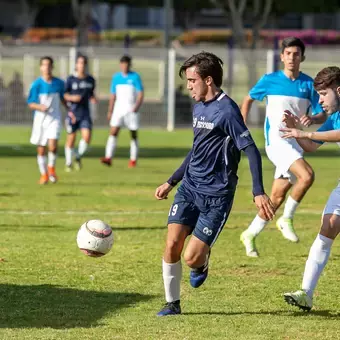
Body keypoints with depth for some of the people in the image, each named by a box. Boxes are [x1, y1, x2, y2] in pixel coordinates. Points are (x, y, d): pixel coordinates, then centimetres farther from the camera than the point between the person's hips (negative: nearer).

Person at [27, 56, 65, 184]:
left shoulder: (59, 83, 1)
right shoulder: (36, 84, -6)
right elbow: (31, 104, -4)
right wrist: (40, 107, -23)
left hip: (55, 118, 0)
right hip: (40, 119, 0)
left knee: (53, 146, -19)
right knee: (41, 149, 5)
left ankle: (51, 167, 8)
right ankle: (44, 174, 24)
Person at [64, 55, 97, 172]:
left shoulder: (91, 80, 6)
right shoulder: (71, 79, -4)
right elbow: (64, 95, -2)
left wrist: (93, 99, -1)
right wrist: (72, 98, -21)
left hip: (85, 114, 2)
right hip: (73, 113, -2)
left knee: (87, 137, -14)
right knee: (71, 139, 5)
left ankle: (78, 157, 12)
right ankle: (68, 163, 23)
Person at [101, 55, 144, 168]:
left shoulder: (135, 77, -2)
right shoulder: (116, 77, 9)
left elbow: (141, 94, -6)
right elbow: (113, 95, 14)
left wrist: (137, 106, -21)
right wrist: (110, 111, 9)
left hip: (131, 111, -2)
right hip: (118, 109, 2)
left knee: (133, 135, 4)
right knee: (113, 132, -11)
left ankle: (133, 160, 11)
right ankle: (108, 158, -18)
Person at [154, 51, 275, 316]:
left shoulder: (227, 110, -15)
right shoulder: (199, 107, 12)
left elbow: (251, 150, -18)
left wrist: (258, 192, -26)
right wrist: (171, 182, 25)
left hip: (216, 195, -7)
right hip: (190, 187, 7)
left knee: (192, 258, -10)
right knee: (172, 244, -8)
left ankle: (202, 262, 26)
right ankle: (172, 303, 8)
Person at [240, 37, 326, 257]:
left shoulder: (308, 84, 6)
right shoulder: (269, 80, 1)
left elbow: (322, 115, 6)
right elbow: (249, 100, 17)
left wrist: (312, 119, -17)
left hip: (297, 144, 4)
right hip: (277, 141, -4)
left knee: (277, 197, 5)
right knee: (307, 175, -28)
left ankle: (250, 235, 22)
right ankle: (287, 219, -11)